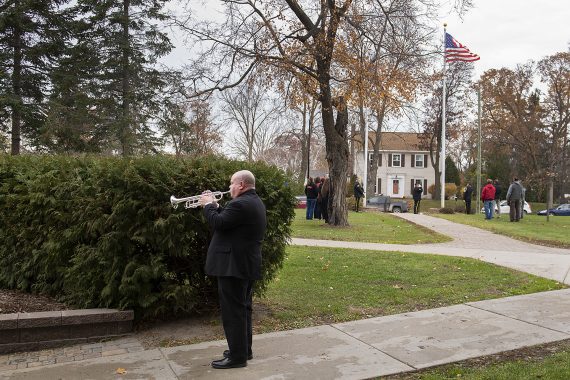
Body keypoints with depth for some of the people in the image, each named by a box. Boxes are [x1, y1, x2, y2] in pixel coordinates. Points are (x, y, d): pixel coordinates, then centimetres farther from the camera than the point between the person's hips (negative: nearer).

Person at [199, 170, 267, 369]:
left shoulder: (241, 204, -20)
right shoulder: (255, 202, 13)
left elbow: (217, 224, -19)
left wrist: (208, 205, -5)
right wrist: (215, 205, 10)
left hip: (234, 265, -10)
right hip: (247, 264, 11)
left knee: (233, 311, -2)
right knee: (242, 308, 18)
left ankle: (237, 356, 6)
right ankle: (244, 349, 29)